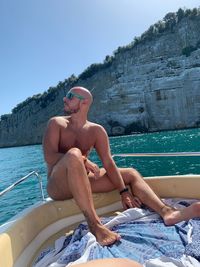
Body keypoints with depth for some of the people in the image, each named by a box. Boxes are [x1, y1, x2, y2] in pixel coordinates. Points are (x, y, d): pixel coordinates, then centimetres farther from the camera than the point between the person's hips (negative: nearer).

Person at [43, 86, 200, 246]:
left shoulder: (96, 130, 2)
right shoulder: (56, 123, -2)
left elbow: (108, 163, -5)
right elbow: (49, 157, -16)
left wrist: (124, 191, -13)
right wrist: (83, 160, -27)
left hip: (81, 181, 4)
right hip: (58, 186, -3)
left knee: (131, 174, -2)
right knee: (74, 154, -36)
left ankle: (166, 212, -23)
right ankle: (95, 224, -39)